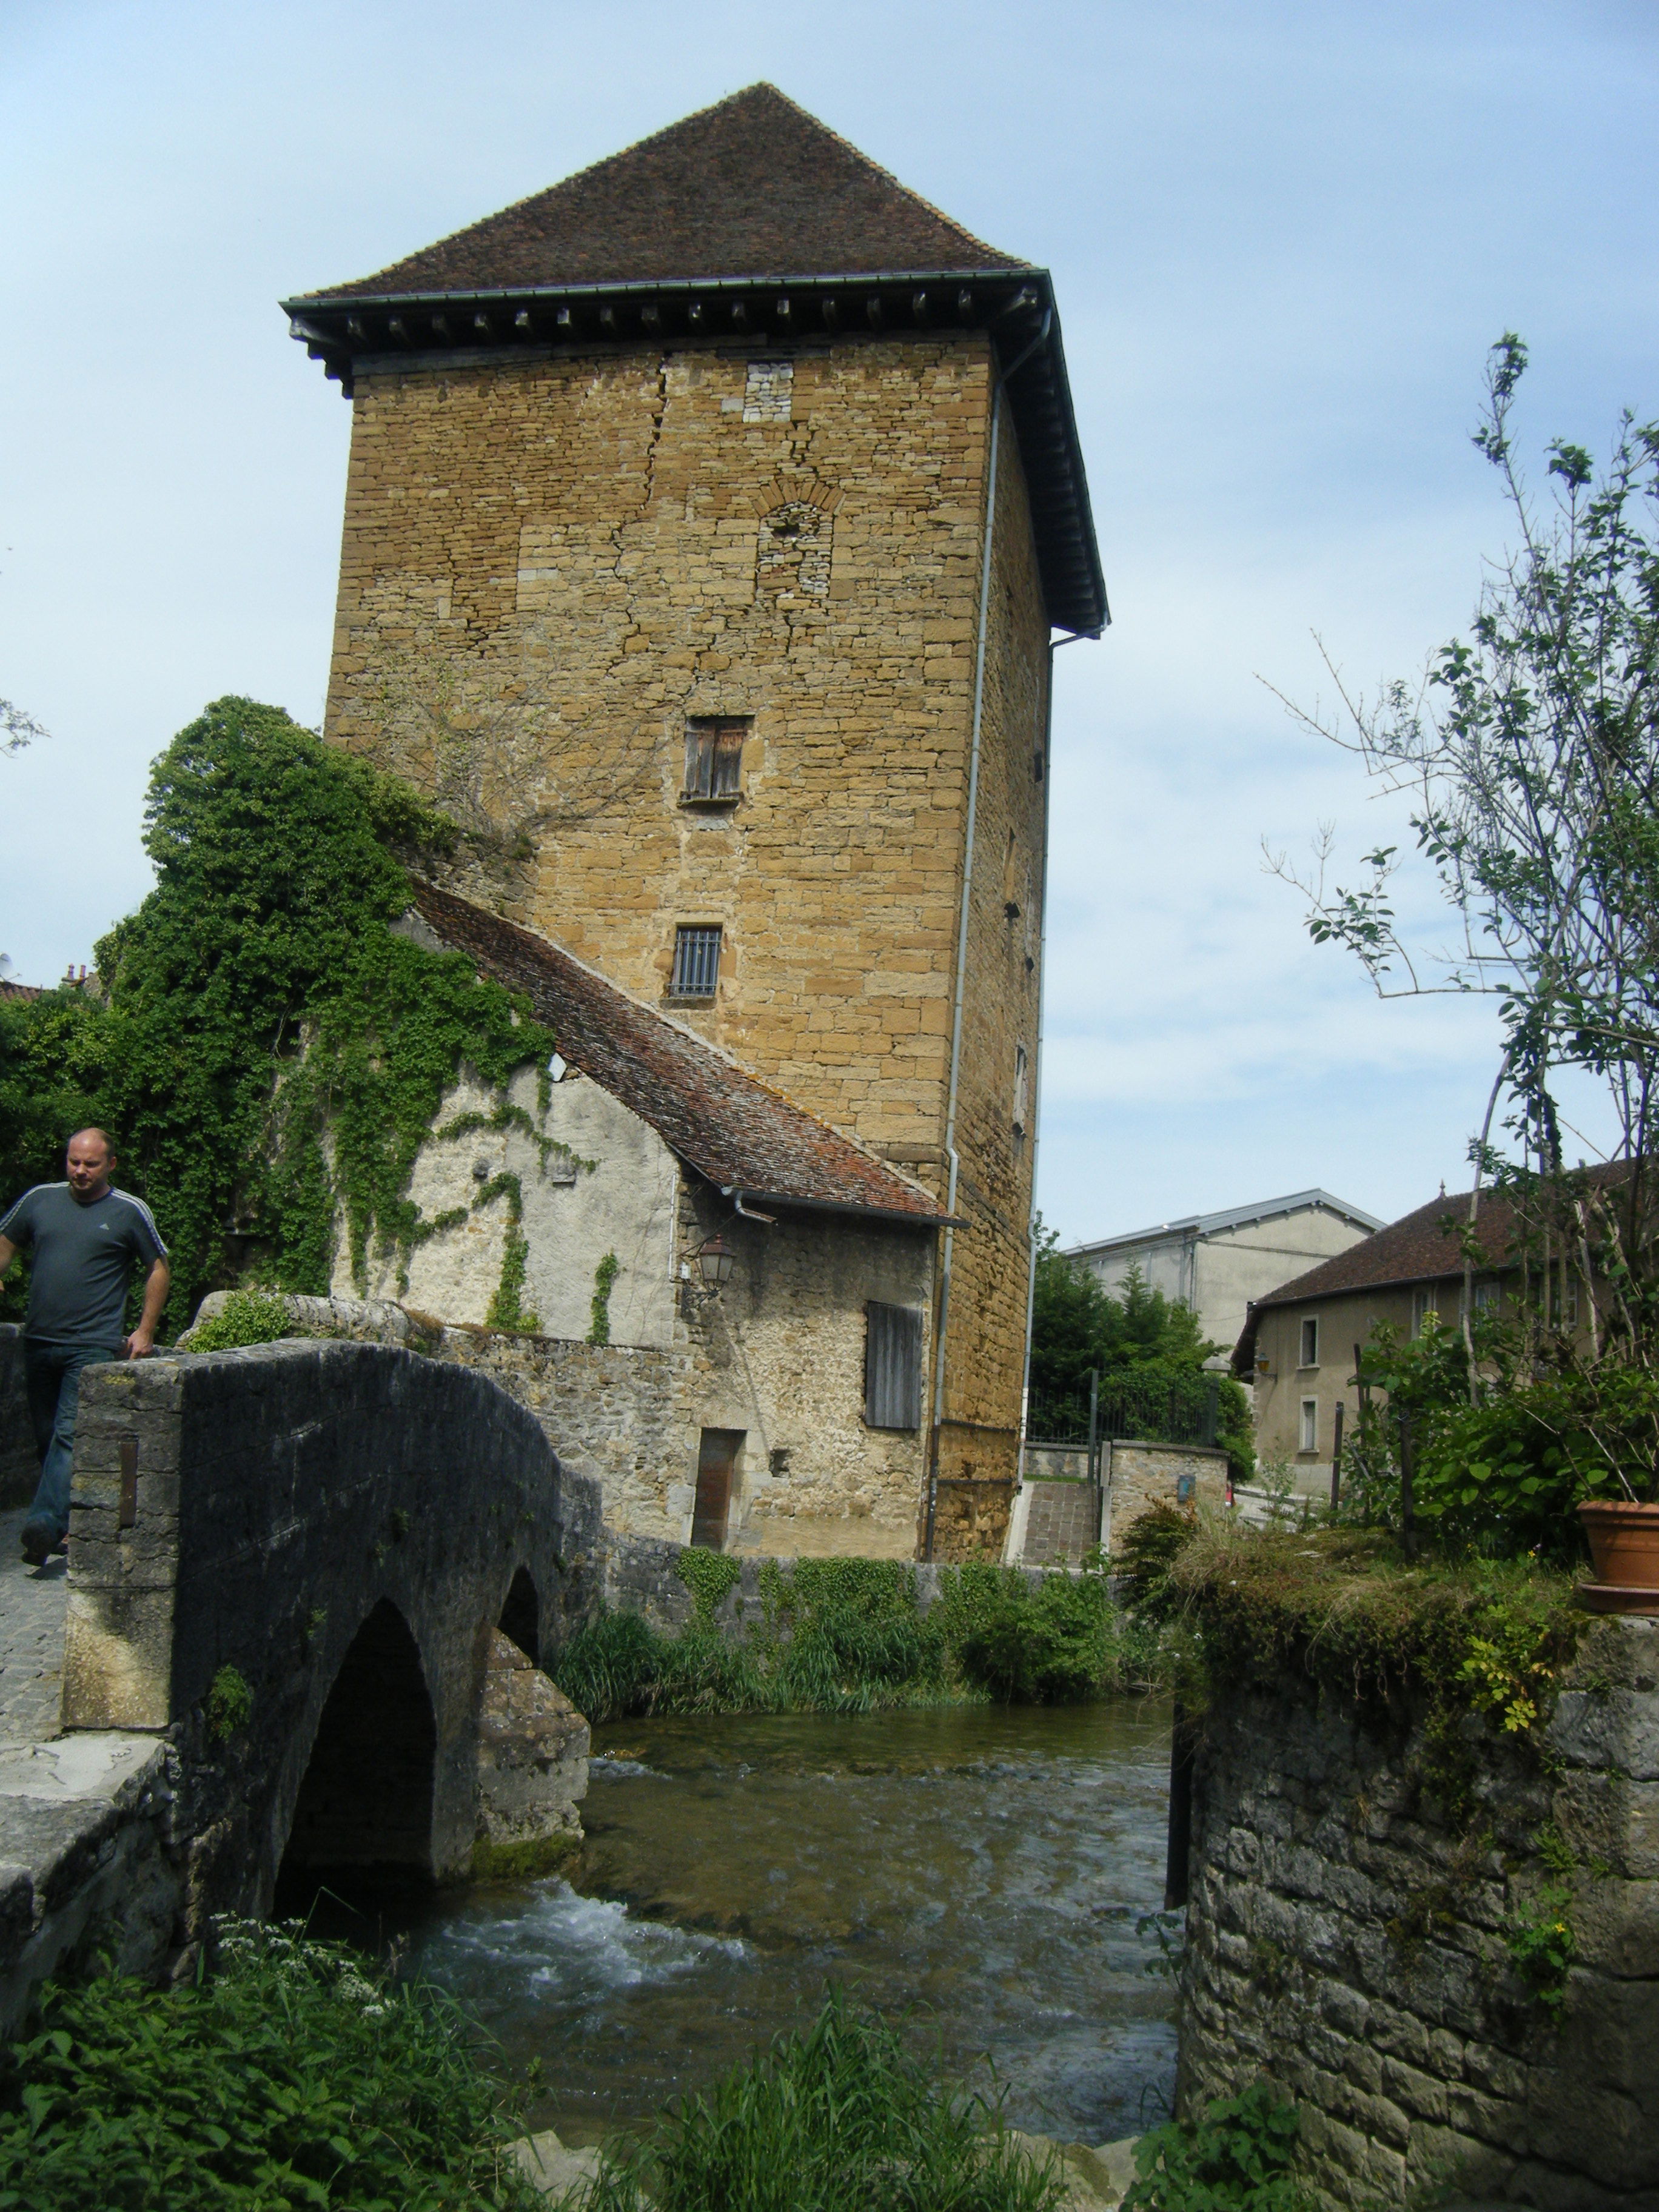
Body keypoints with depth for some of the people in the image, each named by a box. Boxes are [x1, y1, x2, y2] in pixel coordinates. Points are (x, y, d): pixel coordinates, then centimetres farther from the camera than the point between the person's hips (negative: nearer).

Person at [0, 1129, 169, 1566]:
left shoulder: (130, 1212, 1)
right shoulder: (39, 1200, 9)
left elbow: (159, 1270, 8)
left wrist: (145, 1331, 3)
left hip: (94, 1346, -5)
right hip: (39, 1342, 5)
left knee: (71, 1434, -17)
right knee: (47, 1437, 8)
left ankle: (46, 1524, -26)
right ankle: (68, 1524, 18)